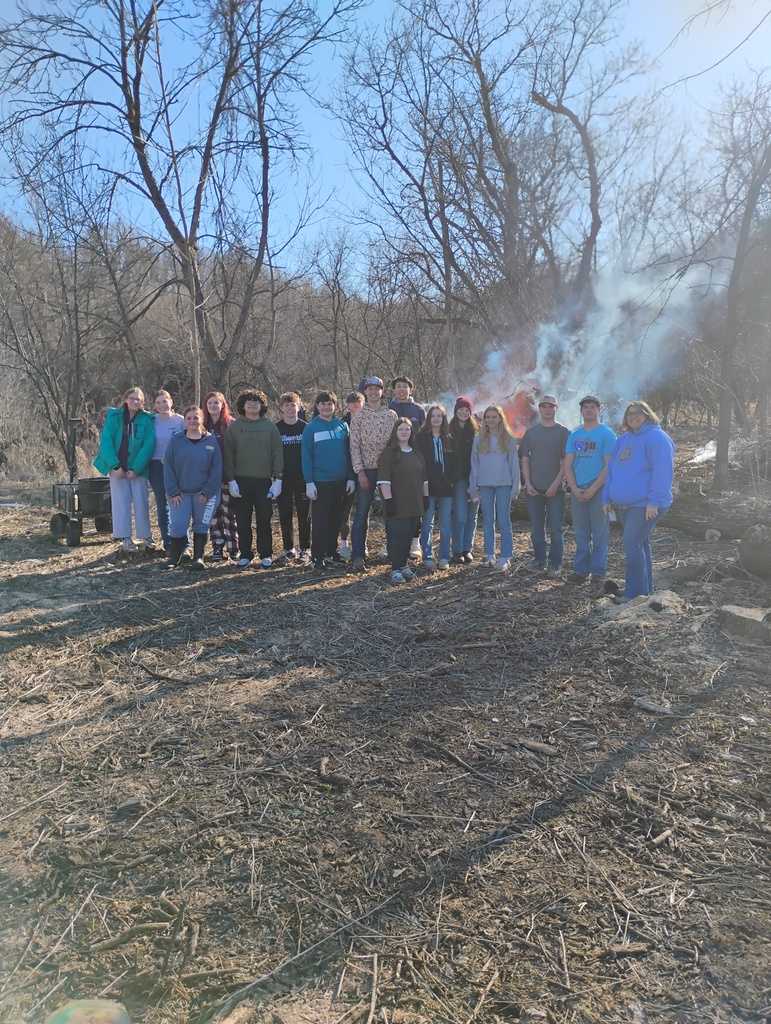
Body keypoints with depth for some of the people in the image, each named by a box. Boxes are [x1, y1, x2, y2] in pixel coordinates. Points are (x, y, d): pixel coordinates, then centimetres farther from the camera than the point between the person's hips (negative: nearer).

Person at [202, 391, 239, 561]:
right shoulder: (204, 426, 9)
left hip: (227, 476, -3)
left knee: (229, 512, 0)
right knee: (213, 512, 5)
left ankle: (233, 547, 7)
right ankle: (217, 548, 12)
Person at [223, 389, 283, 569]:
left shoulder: (270, 426, 3)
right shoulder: (234, 426, 3)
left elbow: (277, 453, 1)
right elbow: (228, 455, 2)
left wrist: (277, 478, -5)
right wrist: (231, 480, -5)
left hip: (264, 480, 0)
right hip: (241, 480, 1)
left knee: (264, 519, 3)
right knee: (243, 520, 5)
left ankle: (266, 555, 14)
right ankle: (245, 555, 15)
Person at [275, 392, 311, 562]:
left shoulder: (305, 428, 3)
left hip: (302, 478, -1)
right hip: (283, 479, 1)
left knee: (304, 515, 3)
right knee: (285, 515, 5)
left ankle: (305, 549, 11)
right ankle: (289, 549, 15)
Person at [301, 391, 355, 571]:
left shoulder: (343, 426, 6)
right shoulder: (311, 428, -3)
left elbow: (349, 453, 8)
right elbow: (306, 457, -5)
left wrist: (351, 477, 2)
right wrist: (309, 482, -11)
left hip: (341, 481, 3)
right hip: (321, 481, -3)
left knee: (336, 519, 12)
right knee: (320, 521, 1)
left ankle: (331, 552, 23)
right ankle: (317, 557, 8)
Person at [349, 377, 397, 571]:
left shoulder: (391, 415, 7)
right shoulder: (358, 417, 0)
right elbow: (354, 446, -4)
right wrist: (360, 471, -11)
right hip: (366, 470, -2)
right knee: (361, 513, 0)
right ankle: (358, 556, 4)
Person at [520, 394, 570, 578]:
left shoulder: (563, 432, 1)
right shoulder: (531, 432, 9)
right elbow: (525, 460, 9)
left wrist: (555, 484, -11)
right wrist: (528, 483, -2)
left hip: (555, 488, -3)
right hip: (533, 489, 3)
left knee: (556, 528, 1)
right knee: (536, 527, 10)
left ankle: (555, 563, 8)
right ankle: (539, 558, 22)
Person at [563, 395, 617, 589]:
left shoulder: (607, 434, -2)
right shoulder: (574, 435, 11)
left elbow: (610, 465, -9)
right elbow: (567, 464, 7)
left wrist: (592, 489, -15)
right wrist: (575, 488, -7)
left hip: (598, 489, -4)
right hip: (577, 490, 4)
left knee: (600, 533, -1)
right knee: (581, 533, 9)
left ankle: (598, 573, 4)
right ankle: (581, 570, 17)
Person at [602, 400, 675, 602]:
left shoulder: (656, 437, -11)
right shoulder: (623, 439, 16)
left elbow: (662, 471, -19)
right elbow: (612, 470, 18)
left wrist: (654, 501, -24)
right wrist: (607, 497, 14)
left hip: (645, 505, -9)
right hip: (625, 504, 9)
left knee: (632, 545, -12)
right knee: (639, 544, 15)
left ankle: (635, 593, -4)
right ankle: (646, 588, 25)